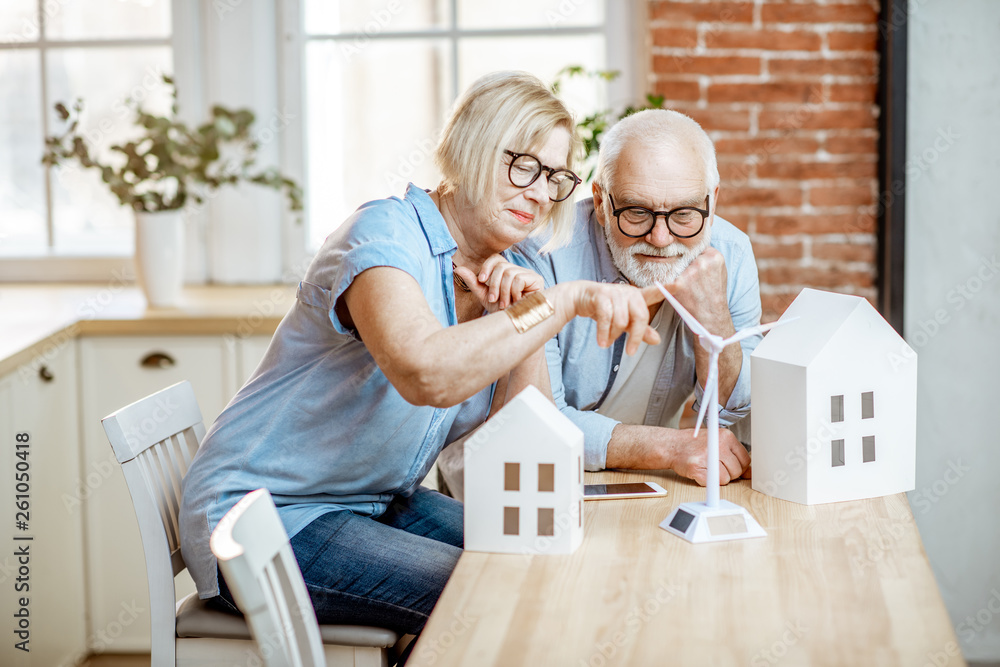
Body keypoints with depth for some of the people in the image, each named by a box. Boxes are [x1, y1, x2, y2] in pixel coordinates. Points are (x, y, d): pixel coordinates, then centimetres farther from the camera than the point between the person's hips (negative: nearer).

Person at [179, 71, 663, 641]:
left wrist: (525, 309, -12)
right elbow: (427, 373, -40)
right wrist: (564, 301, -38)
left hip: (375, 504, 8)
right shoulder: (386, 231, -19)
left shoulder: (498, 272, 7)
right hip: (264, 521, -8)